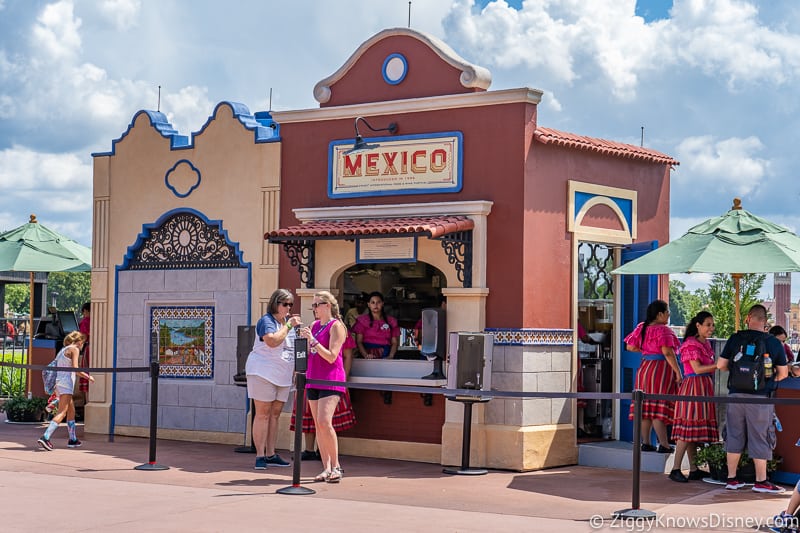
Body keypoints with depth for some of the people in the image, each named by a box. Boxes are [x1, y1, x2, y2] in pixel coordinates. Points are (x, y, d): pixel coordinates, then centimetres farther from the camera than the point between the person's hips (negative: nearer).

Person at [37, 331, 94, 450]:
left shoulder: (63, 350, 22)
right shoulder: (74, 349, -3)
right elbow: (75, 369, -14)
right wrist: (88, 377, -3)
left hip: (58, 382, 9)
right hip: (66, 382, -9)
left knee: (71, 410, 19)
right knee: (62, 413, -15)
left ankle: (73, 439, 25)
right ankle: (45, 437, -29)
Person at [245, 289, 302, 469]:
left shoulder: (289, 322, 16)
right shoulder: (266, 321, -9)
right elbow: (272, 341, -27)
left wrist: (295, 370, 20)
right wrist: (288, 326, -21)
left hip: (283, 375, 8)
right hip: (263, 373, -8)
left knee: (275, 414, 9)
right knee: (263, 413, -7)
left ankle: (271, 454, 14)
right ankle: (260, 456, -5)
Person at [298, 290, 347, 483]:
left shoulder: (336, 326, -7)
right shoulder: (314, 325, 16)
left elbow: (331, 356, -15)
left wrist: (313, 340, -19)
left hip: (330, 380, -8)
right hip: (313, 379, 8)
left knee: (324, 422, -19)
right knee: (318, 425, 4)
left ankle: (336, 467, -11)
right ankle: (326, 468, 7)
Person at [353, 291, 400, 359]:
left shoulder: (391, 321, 14)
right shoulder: (362, 320, 10)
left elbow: (395, 343, 11)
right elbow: (359, 342, 3)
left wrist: (390, 356, -8)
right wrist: (366, 355, -15)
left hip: (385, 358, 1)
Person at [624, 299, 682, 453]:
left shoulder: (642, 327, 9)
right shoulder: (663, 330, -14)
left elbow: (630, 346, 11)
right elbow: (667, 352, -22)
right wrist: (678, 372, -19)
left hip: (644, 369, 8)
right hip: (661, 369, -8)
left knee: (646, 406, 9)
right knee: (659, 408, -8)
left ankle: (645, 443, 13)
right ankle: (664, 445, -6)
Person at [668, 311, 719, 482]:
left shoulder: (706, 344, 18)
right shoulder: (691, 344, -9)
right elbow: (697, 369, -16)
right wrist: (718, 365, -21)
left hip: (705, 388, 9)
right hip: (693, 386, -9)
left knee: (695, 431, 9)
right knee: (688, 430, -10)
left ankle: (694, 470, 12)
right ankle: (675, 470, -8)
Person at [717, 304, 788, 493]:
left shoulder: (735, 339, -1)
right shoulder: (774, 343, -4)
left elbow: (720, 365, 2)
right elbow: (783, 373, 2)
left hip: (735, 395, 2)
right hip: (760, 398, -2)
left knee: (734, 436, 11)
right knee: (759, 438, 6)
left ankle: (731, 479, 16)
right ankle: (761, 481, 9)